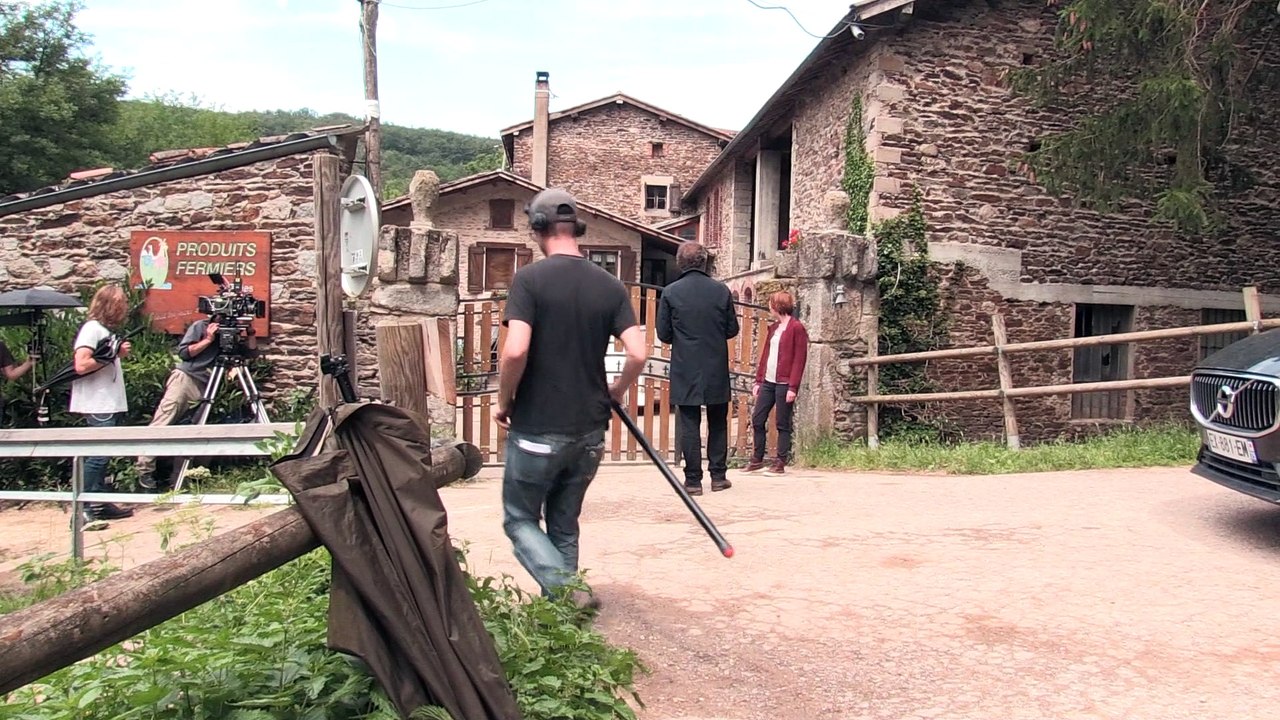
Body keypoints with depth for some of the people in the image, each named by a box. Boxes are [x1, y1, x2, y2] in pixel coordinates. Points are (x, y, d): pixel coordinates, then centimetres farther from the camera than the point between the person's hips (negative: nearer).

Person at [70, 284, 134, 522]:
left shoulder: (107, 329, 17)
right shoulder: (92, 328, -10)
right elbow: (81, 365, -21)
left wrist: (119, 354, 5)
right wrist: (111, 355, -15)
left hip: (110, 403, 9)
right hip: (98, 405, -9)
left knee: (102, 455, 11)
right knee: (98, 455, -10)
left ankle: (100, 504, 16)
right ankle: (83, 509, -6)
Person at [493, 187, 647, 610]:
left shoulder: (531, 278, -11)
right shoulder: (610, 286, 2)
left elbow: (515, 350, -22)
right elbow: (638, 354, -6)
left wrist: (504, 401, -5)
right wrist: (614, 393, 12)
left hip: (537, 428, -5)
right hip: (589, 430, 5)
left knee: (520, 519, 12)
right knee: (564, 524, 20)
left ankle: (566, 591, -6)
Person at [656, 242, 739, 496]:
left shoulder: (670, 292, -7)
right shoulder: (721, 290, -2)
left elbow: (663, 334, -3)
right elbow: (732, 329, 3)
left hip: (685, 371, -2)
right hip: (716, 371, 2)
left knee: (689, 425, 3)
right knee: (718, 424, 14)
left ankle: (693, 480, 4)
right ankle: (718, 476, 19)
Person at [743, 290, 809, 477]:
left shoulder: (796, 328, -7)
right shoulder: (773, 327, 16)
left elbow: (799, 359, -12)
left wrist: (793, 387, -16)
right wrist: (758, 380, 13)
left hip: (784, 383, -8)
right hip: (768, 382, 8)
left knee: (782, 424, -1)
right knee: (757, 419, 7)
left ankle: (780, 464, 6)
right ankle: (756, 460, 17)